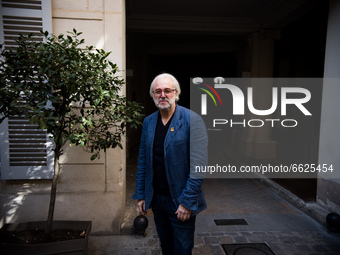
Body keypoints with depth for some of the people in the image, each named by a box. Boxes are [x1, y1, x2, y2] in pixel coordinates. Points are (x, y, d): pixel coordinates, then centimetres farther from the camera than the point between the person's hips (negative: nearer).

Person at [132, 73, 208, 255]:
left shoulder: (192, 120, -13)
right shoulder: (148, 122, 4)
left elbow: (199, 165, -16)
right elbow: (142, 161, 8)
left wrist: (187, 201, -17)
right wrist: (140, 195, 7)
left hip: (181, 202, -4)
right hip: (156, 199, 5)